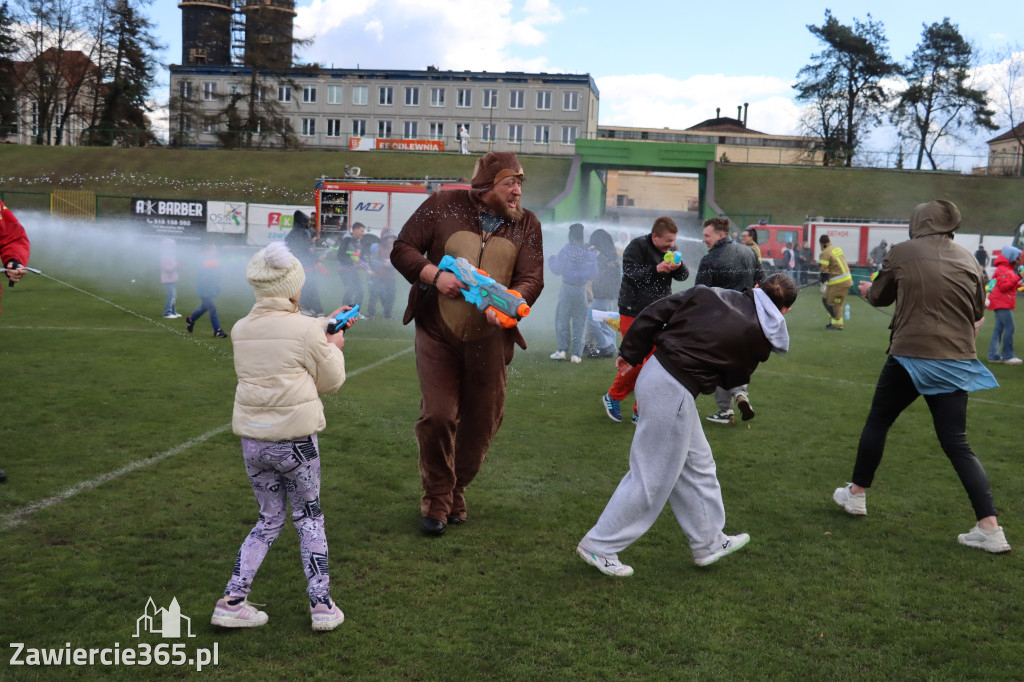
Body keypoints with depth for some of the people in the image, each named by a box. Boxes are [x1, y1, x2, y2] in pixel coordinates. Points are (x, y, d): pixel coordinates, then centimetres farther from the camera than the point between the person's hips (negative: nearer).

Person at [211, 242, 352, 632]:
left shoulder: (241, 329, 7)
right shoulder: (306, 330, -9)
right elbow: (331, 382, 1)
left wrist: (326, 326, 32)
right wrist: (335, 347, 18)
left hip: (251, 439, 5)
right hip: (295, 439, -4)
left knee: (269, 520, 19)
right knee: (309, 519, 12)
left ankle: (232, 601, 14)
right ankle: (322, 605, 16)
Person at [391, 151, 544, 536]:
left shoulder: (526, 226, 5)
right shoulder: (443, 207, -1)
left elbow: (532, 278, -3)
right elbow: (402, 250, 0)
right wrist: (435, 275, -18)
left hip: (490, 339, 3)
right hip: (438, 332, -2)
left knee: (482, 422, 8)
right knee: (437, 416, -9)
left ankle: (456, 492, 33)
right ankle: (436, 500, 14)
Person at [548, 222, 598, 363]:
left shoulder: (565, 251, -9)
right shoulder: (590, 253, -3)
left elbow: (557, 270, -4)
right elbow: (594, 274, 0)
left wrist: (552, 259, 13)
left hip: (567, 288, -2)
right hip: (582, 290, 2)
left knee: (562, 318, 9)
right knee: (580, 321, 8)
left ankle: (562, 350, 1)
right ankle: (576, 354, 5)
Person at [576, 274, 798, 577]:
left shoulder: (710, 294, 7)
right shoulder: (760, 336, -4)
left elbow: (654, 314, 5)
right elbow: (733, 378, 9)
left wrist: (631, 354, 13)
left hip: (653, 370, 8)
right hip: (673, 392, -8)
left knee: (697, 463, 21)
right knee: (652, 477, 6)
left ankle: (709, 541, 35)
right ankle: (599, 546, 15)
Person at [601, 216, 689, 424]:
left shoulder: (671, 249, 7)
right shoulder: (637, 246, -12)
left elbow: (683, 277, 5)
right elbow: (630, 272, -22)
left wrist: (679, 266, -16)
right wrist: (656, 269, -30)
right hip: (634, 312, -6)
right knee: (637, 361, -7)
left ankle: (641, 411, 14)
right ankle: (612, 396, 18)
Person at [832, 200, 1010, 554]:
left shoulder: (903, 252, -3)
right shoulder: (969, 260, 7)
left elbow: (880, 297, 11)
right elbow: (979, 315, 14)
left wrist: (867, 289, 33)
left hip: (910, 356, -3)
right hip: (956, 362, 4)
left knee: (877, 422, 17)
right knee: (957, 443, 7)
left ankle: (856, 495, 31)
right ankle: (990, 529, 1)